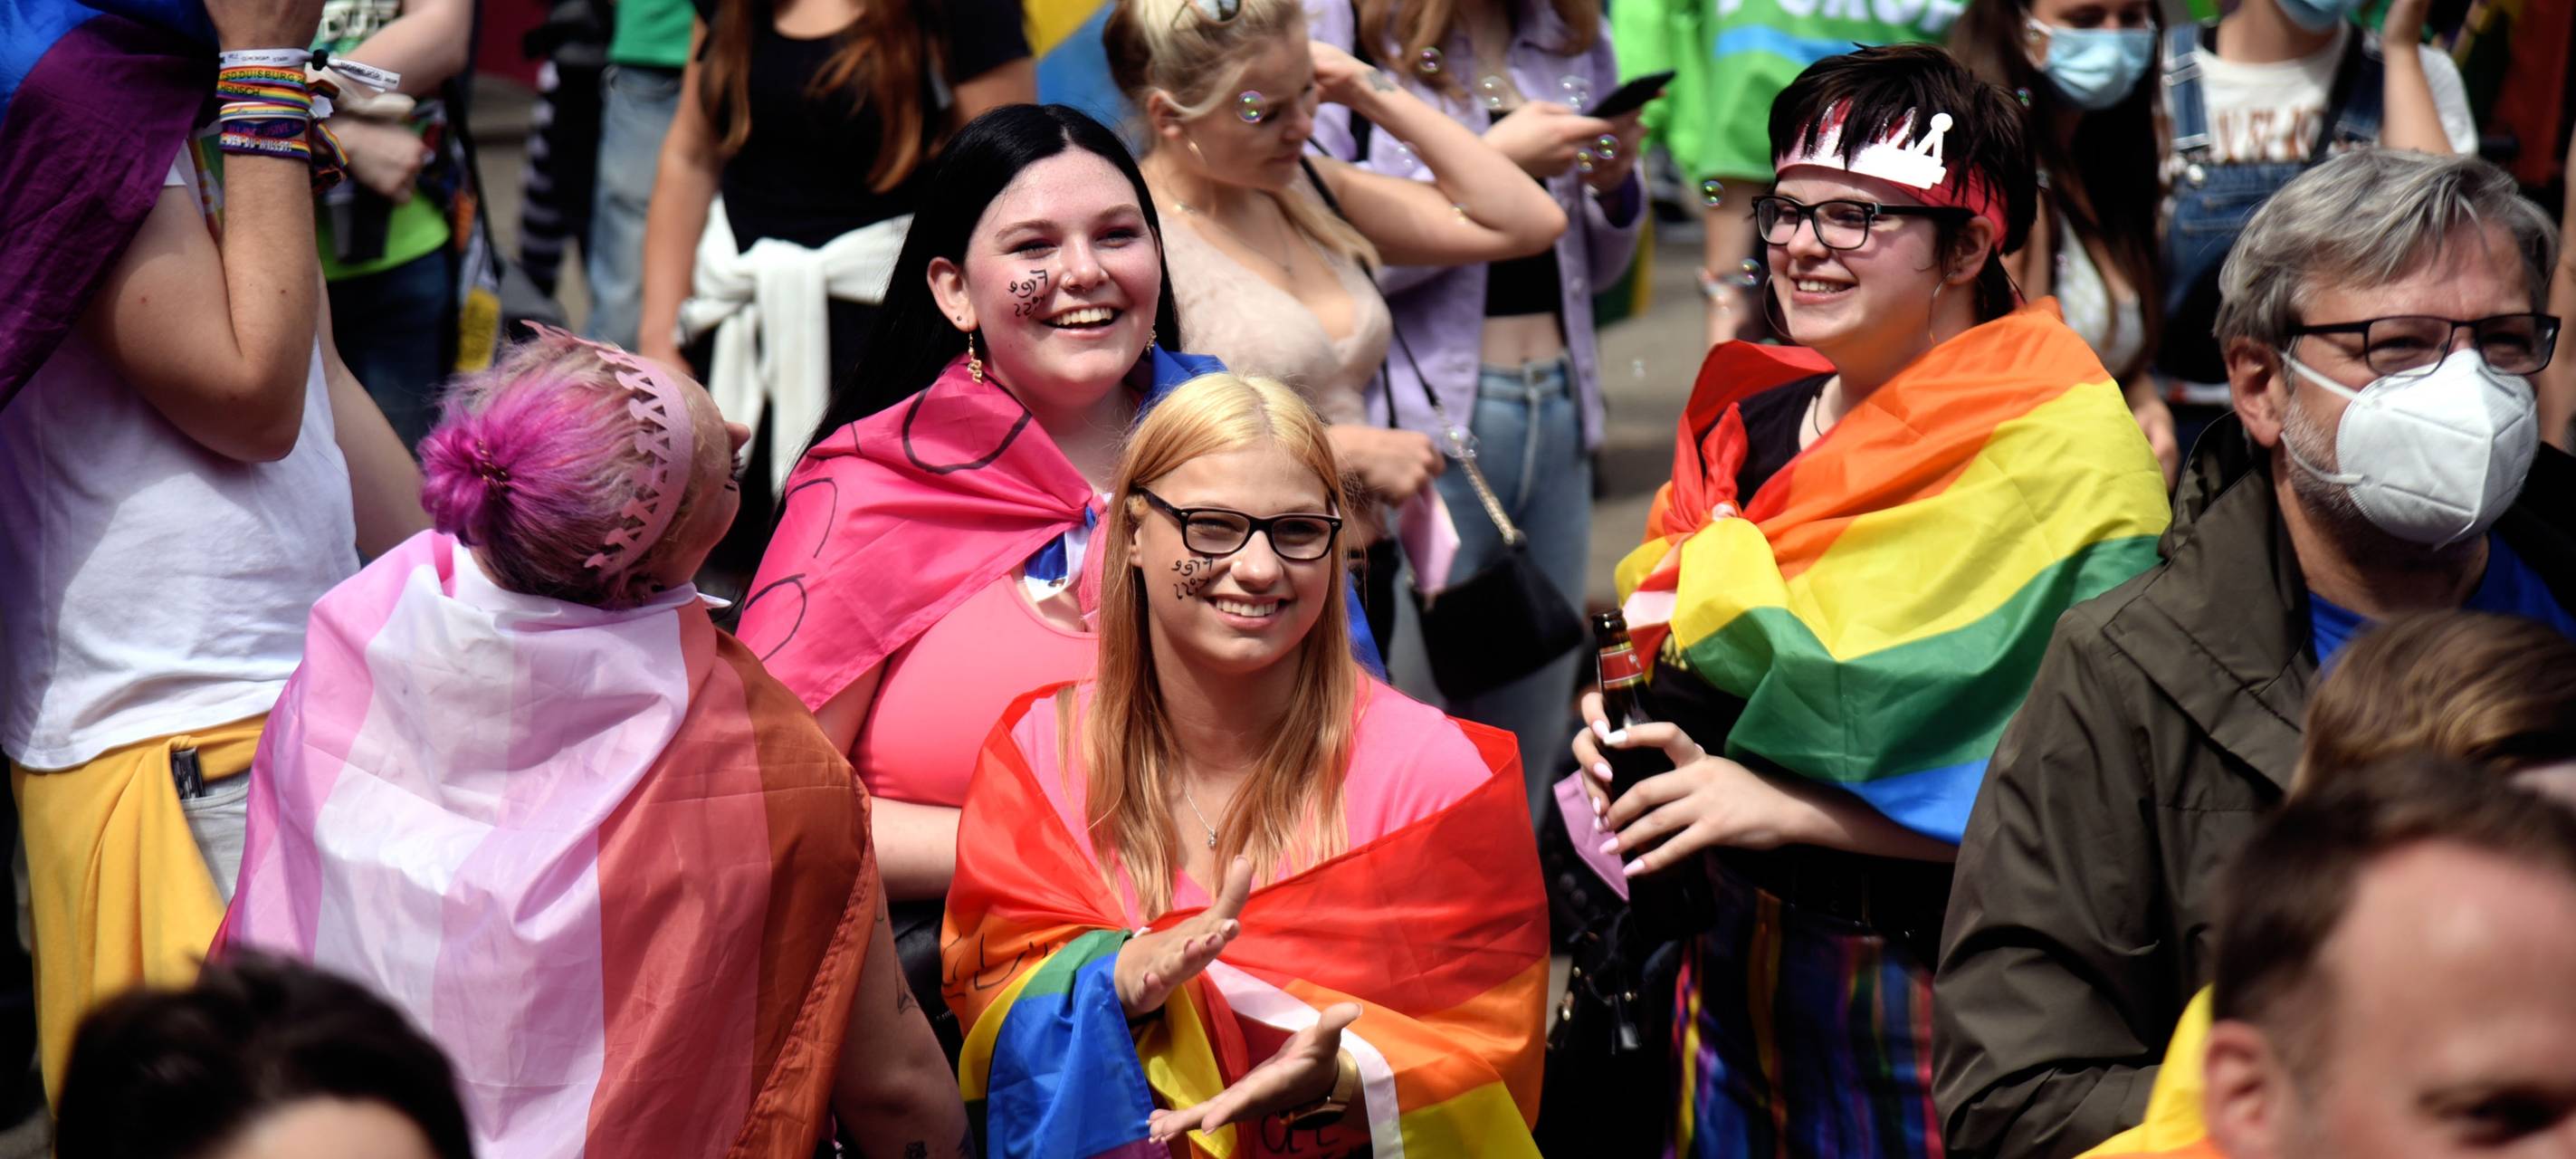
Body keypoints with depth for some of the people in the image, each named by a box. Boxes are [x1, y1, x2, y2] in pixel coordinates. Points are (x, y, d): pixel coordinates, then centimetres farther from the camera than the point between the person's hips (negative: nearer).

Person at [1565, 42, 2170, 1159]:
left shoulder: (2062, 448, -14)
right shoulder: (1751, 430, 8)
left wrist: (1784, 806, -22)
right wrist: (1627, 731, -1)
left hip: (1933, 987, -6)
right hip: (1735, 969, 7)